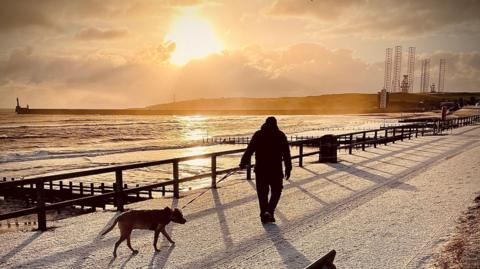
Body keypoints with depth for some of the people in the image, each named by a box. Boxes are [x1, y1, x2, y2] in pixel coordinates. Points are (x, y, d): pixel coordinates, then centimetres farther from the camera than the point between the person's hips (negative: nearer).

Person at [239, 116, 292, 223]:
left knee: (262, 192, 12)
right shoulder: (281, 135, 1)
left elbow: (249, 150, -1)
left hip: (260, 169, 1)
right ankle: (270, 211, -4)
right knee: (276, 191, 14)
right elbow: (286, 154, -2)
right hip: (276, 169, -1)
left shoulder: (258, 134, 3)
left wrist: (243, 163, 7)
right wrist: (288, 169, 3)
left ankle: (264, 215, 14)